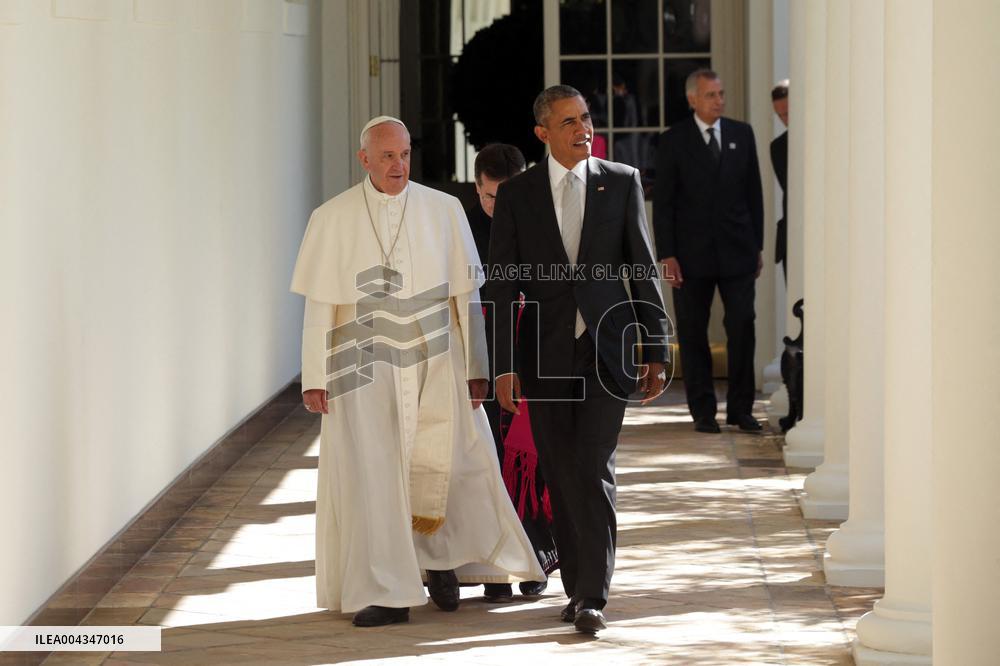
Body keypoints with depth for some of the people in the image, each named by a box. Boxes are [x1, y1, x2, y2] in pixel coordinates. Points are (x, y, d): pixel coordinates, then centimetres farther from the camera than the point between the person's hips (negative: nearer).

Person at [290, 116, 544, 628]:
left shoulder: (444, 211, 2)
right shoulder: (332, 219, 1)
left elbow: (466, 294, 4)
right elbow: (319, 305, 2)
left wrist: (475, 368, 1)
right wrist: (314, 378, -2)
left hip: (434, 365, 1)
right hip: (365, 367, -1)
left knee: (439, 469, 1)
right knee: (370, 473, -4)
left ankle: (439, 560, 27)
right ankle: (385, 593, 0)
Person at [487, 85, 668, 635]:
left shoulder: (621, 183, 3)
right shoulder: (516, 194, 2)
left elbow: (643, 270, 4)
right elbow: (502, 285, 2)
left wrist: (655, 352, 1)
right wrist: (503, 365, -5)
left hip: (606, 350, -1)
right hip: (545, 355, 1)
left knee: (594, 471, -10)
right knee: (561, 477, 7)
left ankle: (592, 596, -7)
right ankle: (577, 585, 20)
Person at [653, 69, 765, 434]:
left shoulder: (742, 134, 8)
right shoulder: (673, 141, -1)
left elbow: (753, 192, 12)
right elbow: (662, 201, -2)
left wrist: (757, 246, 8)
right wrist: (667, 255, -8)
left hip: (737, 251, 2)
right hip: (692, 252, -2)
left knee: (742, 327, -3)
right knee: (693, 333, 3)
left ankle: (740, 408, 6)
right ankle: (703, 411, 10)